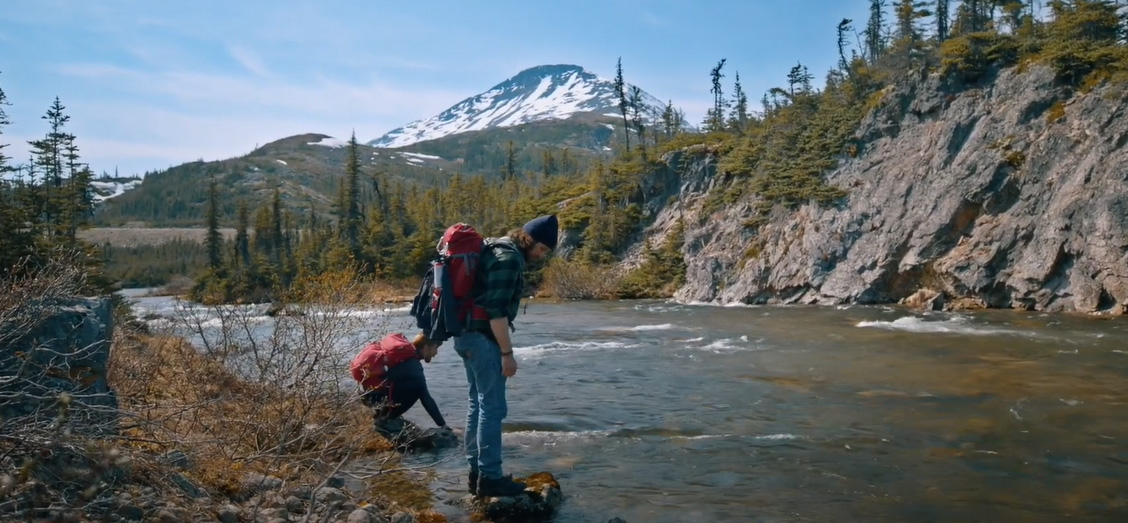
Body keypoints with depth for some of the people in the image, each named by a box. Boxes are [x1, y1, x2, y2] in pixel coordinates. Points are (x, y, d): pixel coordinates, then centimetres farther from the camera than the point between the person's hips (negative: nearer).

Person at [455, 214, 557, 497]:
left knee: (478, 403, 14)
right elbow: (497, 310, -21)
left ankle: (476, 471, 21)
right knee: (493, 407, -5)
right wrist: (507, 352, -17)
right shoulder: (509, 257, -16)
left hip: (468, 334, 10)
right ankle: (489, 477, 0)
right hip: (483, 338, -10)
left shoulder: (496, 249, 16)